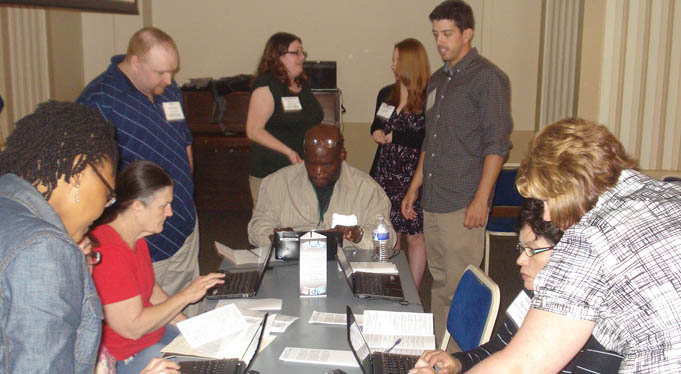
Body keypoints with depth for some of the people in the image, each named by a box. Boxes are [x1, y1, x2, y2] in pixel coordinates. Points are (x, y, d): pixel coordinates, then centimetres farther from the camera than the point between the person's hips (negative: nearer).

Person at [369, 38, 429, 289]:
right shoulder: (386, 94, 10)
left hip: (414, 177, -5)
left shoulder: (429, 99, -10)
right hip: (385, 174, 6)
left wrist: (394, 136, -13)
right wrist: (378, 132, 0)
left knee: (415, 238, 6)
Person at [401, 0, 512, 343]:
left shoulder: (487, 77, -6)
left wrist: (481, 199, -17)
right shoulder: (437, 80, 17)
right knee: (439, 282, 14)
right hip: (432, 200, 8)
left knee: (460, 288, -4)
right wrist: (415, 187, 21)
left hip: (463, 204, -8)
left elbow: (497, 145, -12)